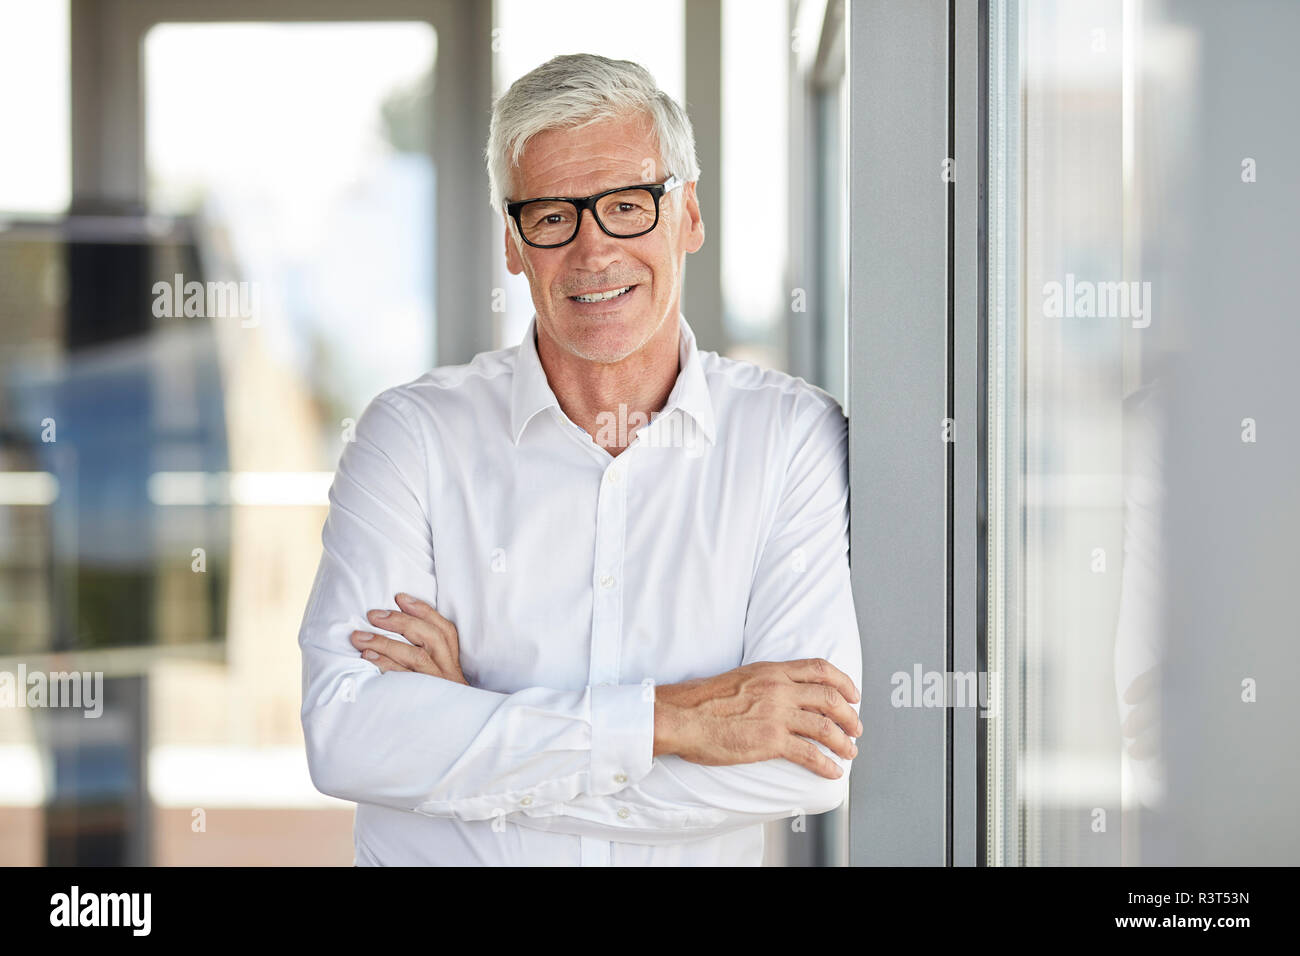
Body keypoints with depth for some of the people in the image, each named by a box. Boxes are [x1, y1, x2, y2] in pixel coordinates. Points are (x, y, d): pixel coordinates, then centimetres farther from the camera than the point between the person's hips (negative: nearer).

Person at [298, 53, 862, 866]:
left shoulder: (795, 435, 2)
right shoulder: (415, 435, 2)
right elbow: (344, 736, -10)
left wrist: (468, 729, -11)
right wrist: (665, 719, -15)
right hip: (435, 859, 1)